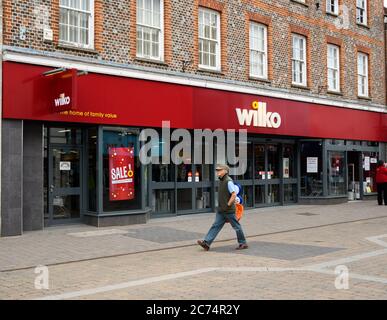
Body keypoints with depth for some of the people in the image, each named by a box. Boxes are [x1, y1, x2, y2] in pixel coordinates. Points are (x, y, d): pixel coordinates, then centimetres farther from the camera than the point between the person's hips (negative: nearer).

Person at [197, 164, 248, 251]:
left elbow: (234, 195, -21)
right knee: (215, 226, 1)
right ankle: (206, 243, -3)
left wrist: (228, 205, -19)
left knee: (236, 227, 4)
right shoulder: (222, 181, 13)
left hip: (229, 210, -9)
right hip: (221, 210, 9)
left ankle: (243, 243, 16)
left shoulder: (228, 181, -15)